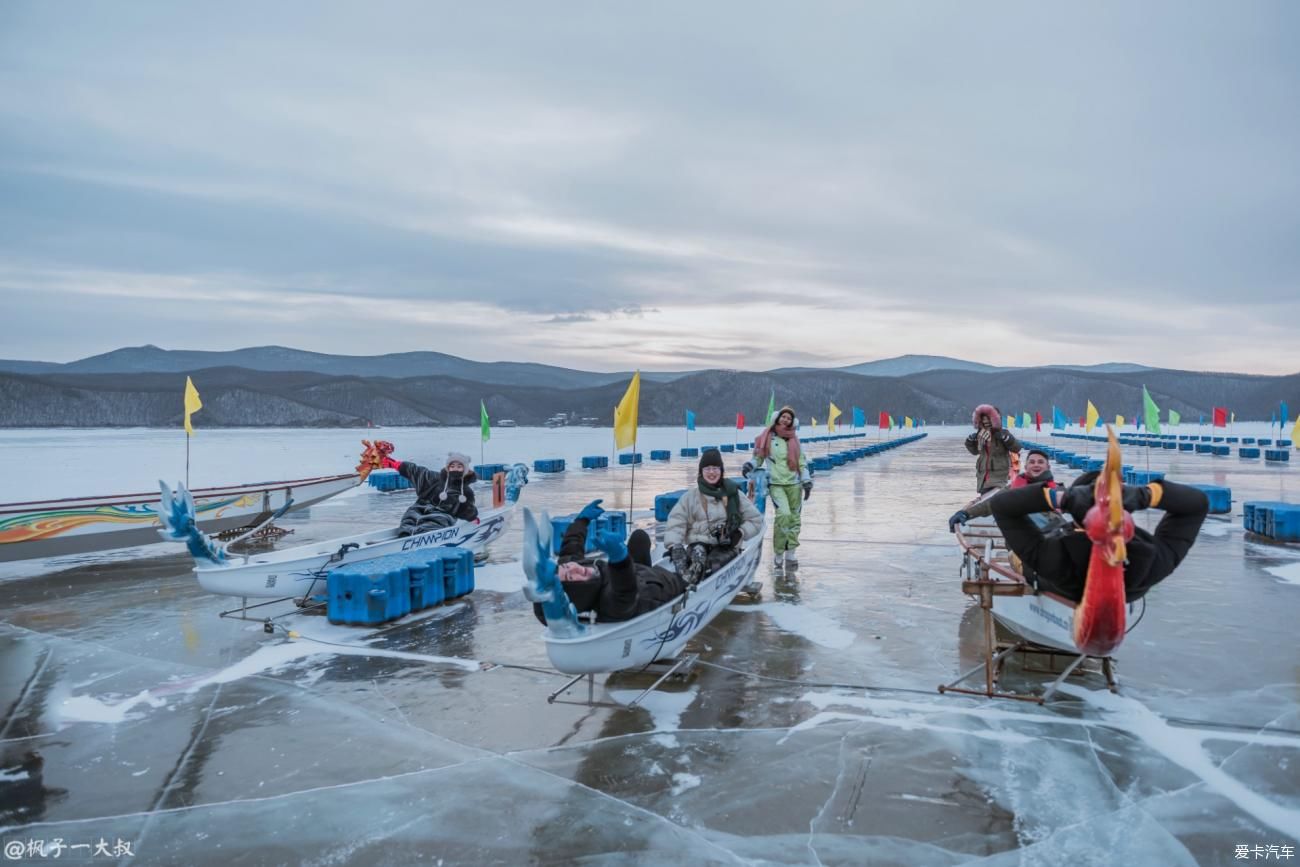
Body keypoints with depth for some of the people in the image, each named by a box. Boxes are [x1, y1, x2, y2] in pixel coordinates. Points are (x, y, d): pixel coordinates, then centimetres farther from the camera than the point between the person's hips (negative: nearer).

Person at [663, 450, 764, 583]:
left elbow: (756, 520, 13)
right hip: (698, 545, 0)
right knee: (698, 551, -36)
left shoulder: (732, 494, 12)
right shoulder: (690, 497, 11)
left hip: (726, 548, 0)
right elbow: (675, 524, -1)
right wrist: (674, 546, -20)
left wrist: (739, 534, -6)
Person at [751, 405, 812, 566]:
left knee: (794, 518, 3)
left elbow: (802, 463, 13)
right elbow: (758, 458, 5)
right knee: (784, 514, -20)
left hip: (794, 484, 4)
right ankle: (779, 553, -8)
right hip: (776, 484, -4)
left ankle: (790, 554, 15)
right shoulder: (767, 438, 1)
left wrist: (806, 481, 6)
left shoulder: (794, 440, 10)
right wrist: (751, 466, -14)